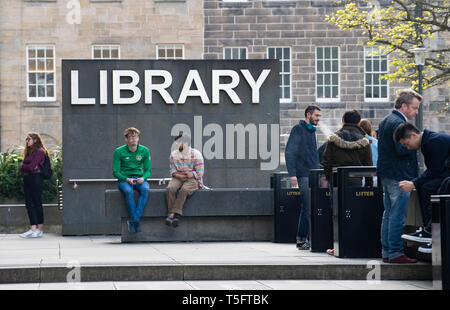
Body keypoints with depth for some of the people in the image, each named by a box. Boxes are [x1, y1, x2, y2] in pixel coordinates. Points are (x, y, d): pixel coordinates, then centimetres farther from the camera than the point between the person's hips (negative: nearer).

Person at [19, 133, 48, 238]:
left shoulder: (39, 152, -8)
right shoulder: (28, 152, 19)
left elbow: (31, 167, -15)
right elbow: (22, 169, 12)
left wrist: (23, 166, 3)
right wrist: (26, 168, -8)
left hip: (36, 179, -9)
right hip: (27, 179, 9)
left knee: (37, 203, -4)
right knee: (29, 203, 2)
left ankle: (40, 229, 0)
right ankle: (33, 228, 1)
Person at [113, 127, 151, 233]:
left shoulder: (144, 151, 4)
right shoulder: (119, 152, -3)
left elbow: (148, 170, 8)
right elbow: (115, 172, -2)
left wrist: (143, 178, -16)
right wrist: (127, 179, -21)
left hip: (139, 179, 2)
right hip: (124, 179, -2)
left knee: (145, 189, -33)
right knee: (129, 191, -37)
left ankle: (133, 220, -34)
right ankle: (135, 220, -29)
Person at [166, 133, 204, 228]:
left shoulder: (196, 154, -7)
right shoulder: (173, 154, 8)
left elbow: (199, 173, -10)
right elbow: (173, 171, 8)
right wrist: (176, 174, -14)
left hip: (192, 180, -4)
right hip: (178, 179, 4)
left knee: (184, 190, -36)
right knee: (170, 188, -29)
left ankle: (172, 214, -37)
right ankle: (175, 215, -33)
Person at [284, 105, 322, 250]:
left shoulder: (312, 131, 20)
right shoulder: (298, 129, -5)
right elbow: (289, 152, -11)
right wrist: (292, 174, -18)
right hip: (304, 175, -8)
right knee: (307, 207, -10)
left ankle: (310, 238, 9)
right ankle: (301, 240, -6)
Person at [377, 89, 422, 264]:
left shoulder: (385, 121, 16)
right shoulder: (399, 123, -16)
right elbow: (401, 149, -24)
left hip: (387, 174, 11)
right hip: (399, 175, -10)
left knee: (389, 214, 13)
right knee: (398, 216, -7)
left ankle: (386, 252, 16)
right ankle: (395, 253, -6)